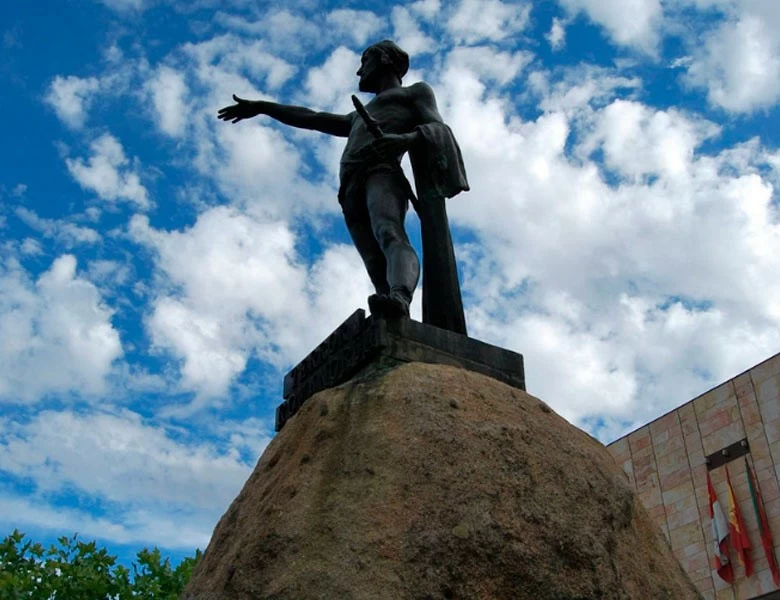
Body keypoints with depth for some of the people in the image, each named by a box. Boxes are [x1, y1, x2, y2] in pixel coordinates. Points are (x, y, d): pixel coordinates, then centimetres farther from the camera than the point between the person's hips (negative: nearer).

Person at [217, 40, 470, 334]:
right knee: (381, 276, -18)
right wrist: (262, 107, 50)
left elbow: (438, 130, 7)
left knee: (391, 237, -38)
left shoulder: (417, 91, 26)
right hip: (352, 194, 6)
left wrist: (407, 138, -14)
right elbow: (312, 119, 49)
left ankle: (399, 299, -65)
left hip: (382, 173, -6)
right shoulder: (360, 119, 45)